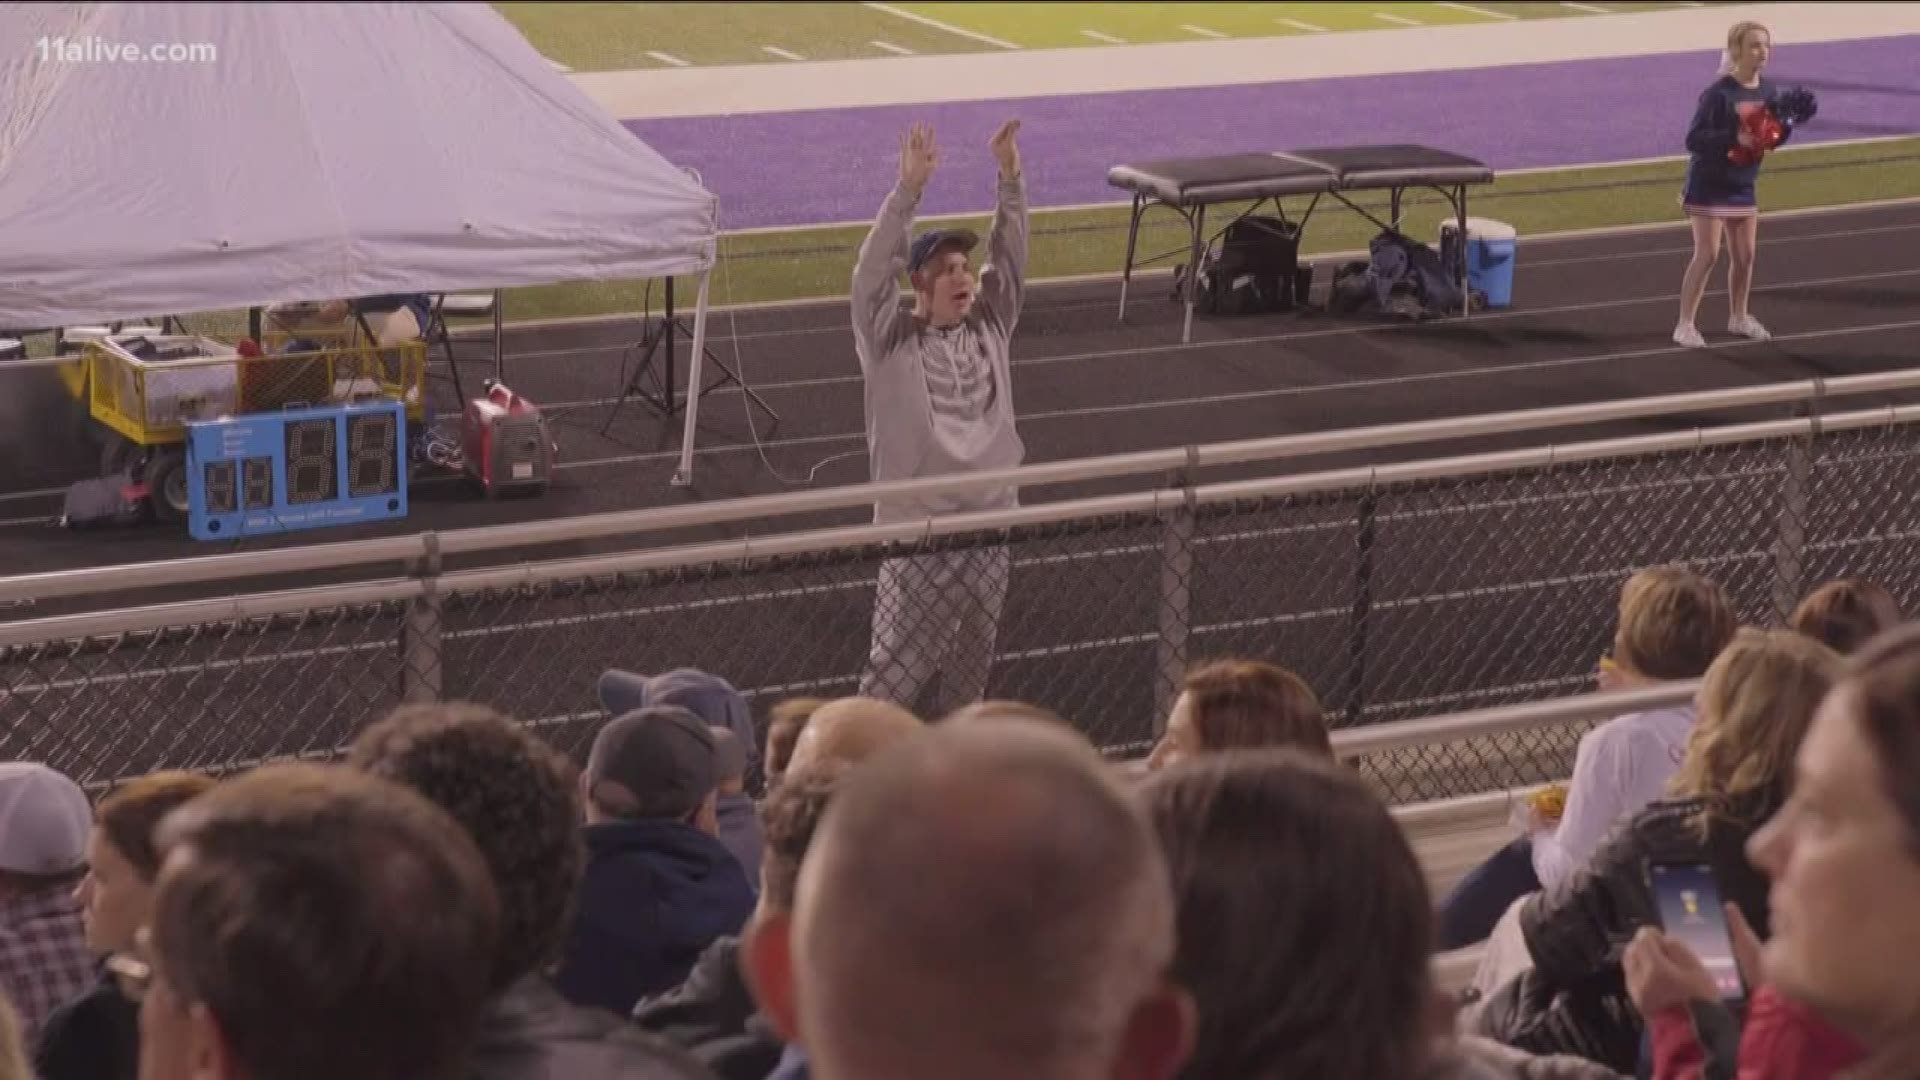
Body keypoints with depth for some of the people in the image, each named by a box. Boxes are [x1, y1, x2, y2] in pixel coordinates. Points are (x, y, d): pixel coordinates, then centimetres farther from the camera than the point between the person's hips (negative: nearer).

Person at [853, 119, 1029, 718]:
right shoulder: (892, 341, -5)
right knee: (902, 657, -2)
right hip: (917, 519, -5)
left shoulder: (988, 326, 8)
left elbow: (1009, 255, 3)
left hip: (990, 512, 5)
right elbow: (873, 271, -18)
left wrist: (1010, 179, -9)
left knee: (976, 648, 13)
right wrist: (908, 191, -27)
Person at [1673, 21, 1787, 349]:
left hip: (1742, 186, 6)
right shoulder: (1719, 93, -20)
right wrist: (1734, 138, -32)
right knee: (1707, 255, -7)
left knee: (1744, 256, 12)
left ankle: (1739, 317, 30)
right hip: (1710, 186, -6)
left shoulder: (1767, 91, -1)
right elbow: (1693, 139, -23)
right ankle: (1685, 325, 1)